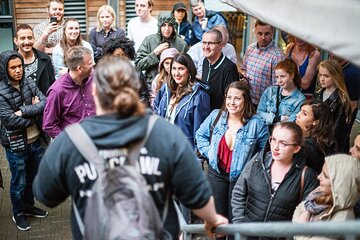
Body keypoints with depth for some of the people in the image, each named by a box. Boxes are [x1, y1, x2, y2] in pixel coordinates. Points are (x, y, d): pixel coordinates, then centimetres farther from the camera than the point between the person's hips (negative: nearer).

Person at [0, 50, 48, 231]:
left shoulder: (29, 84, -2)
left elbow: (45, 104, -12)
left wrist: (24, 111, -24)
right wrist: (35, 113, -14)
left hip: (36, 141, 5)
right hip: (16, 145, -5)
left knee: (33, 178, 22)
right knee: (19, 182, 13)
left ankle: (29, 207, 44)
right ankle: (18, 214, 35)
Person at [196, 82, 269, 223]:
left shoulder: (256, 124, -14)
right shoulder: (216, 116, -6)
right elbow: (200, 134, 10)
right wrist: (208, 152, 0)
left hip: (241, 176, -2)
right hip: (216, 173, 2)